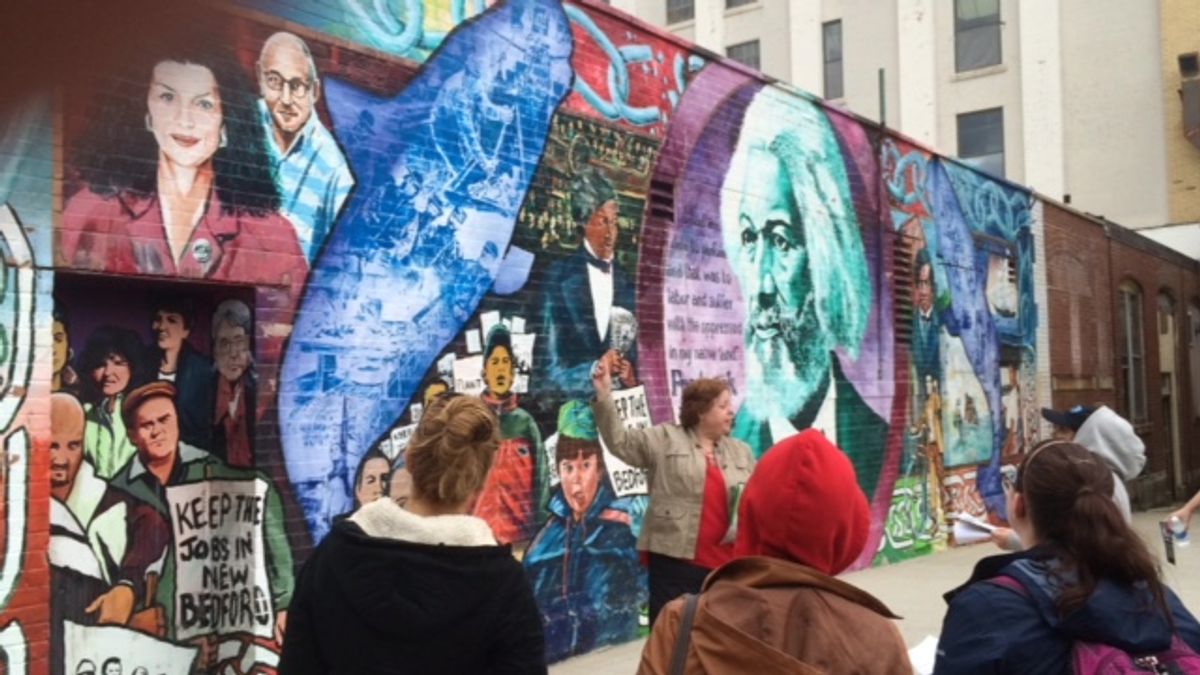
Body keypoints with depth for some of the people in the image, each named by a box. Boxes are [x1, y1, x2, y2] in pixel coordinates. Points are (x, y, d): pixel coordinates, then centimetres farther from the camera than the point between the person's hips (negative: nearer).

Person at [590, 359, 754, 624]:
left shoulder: (741, 452, 16)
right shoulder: (665, 439, 3)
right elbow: (620, 441, -5)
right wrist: (604, 397, -15)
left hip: (726, 565, 4)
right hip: (676, 560, -4)